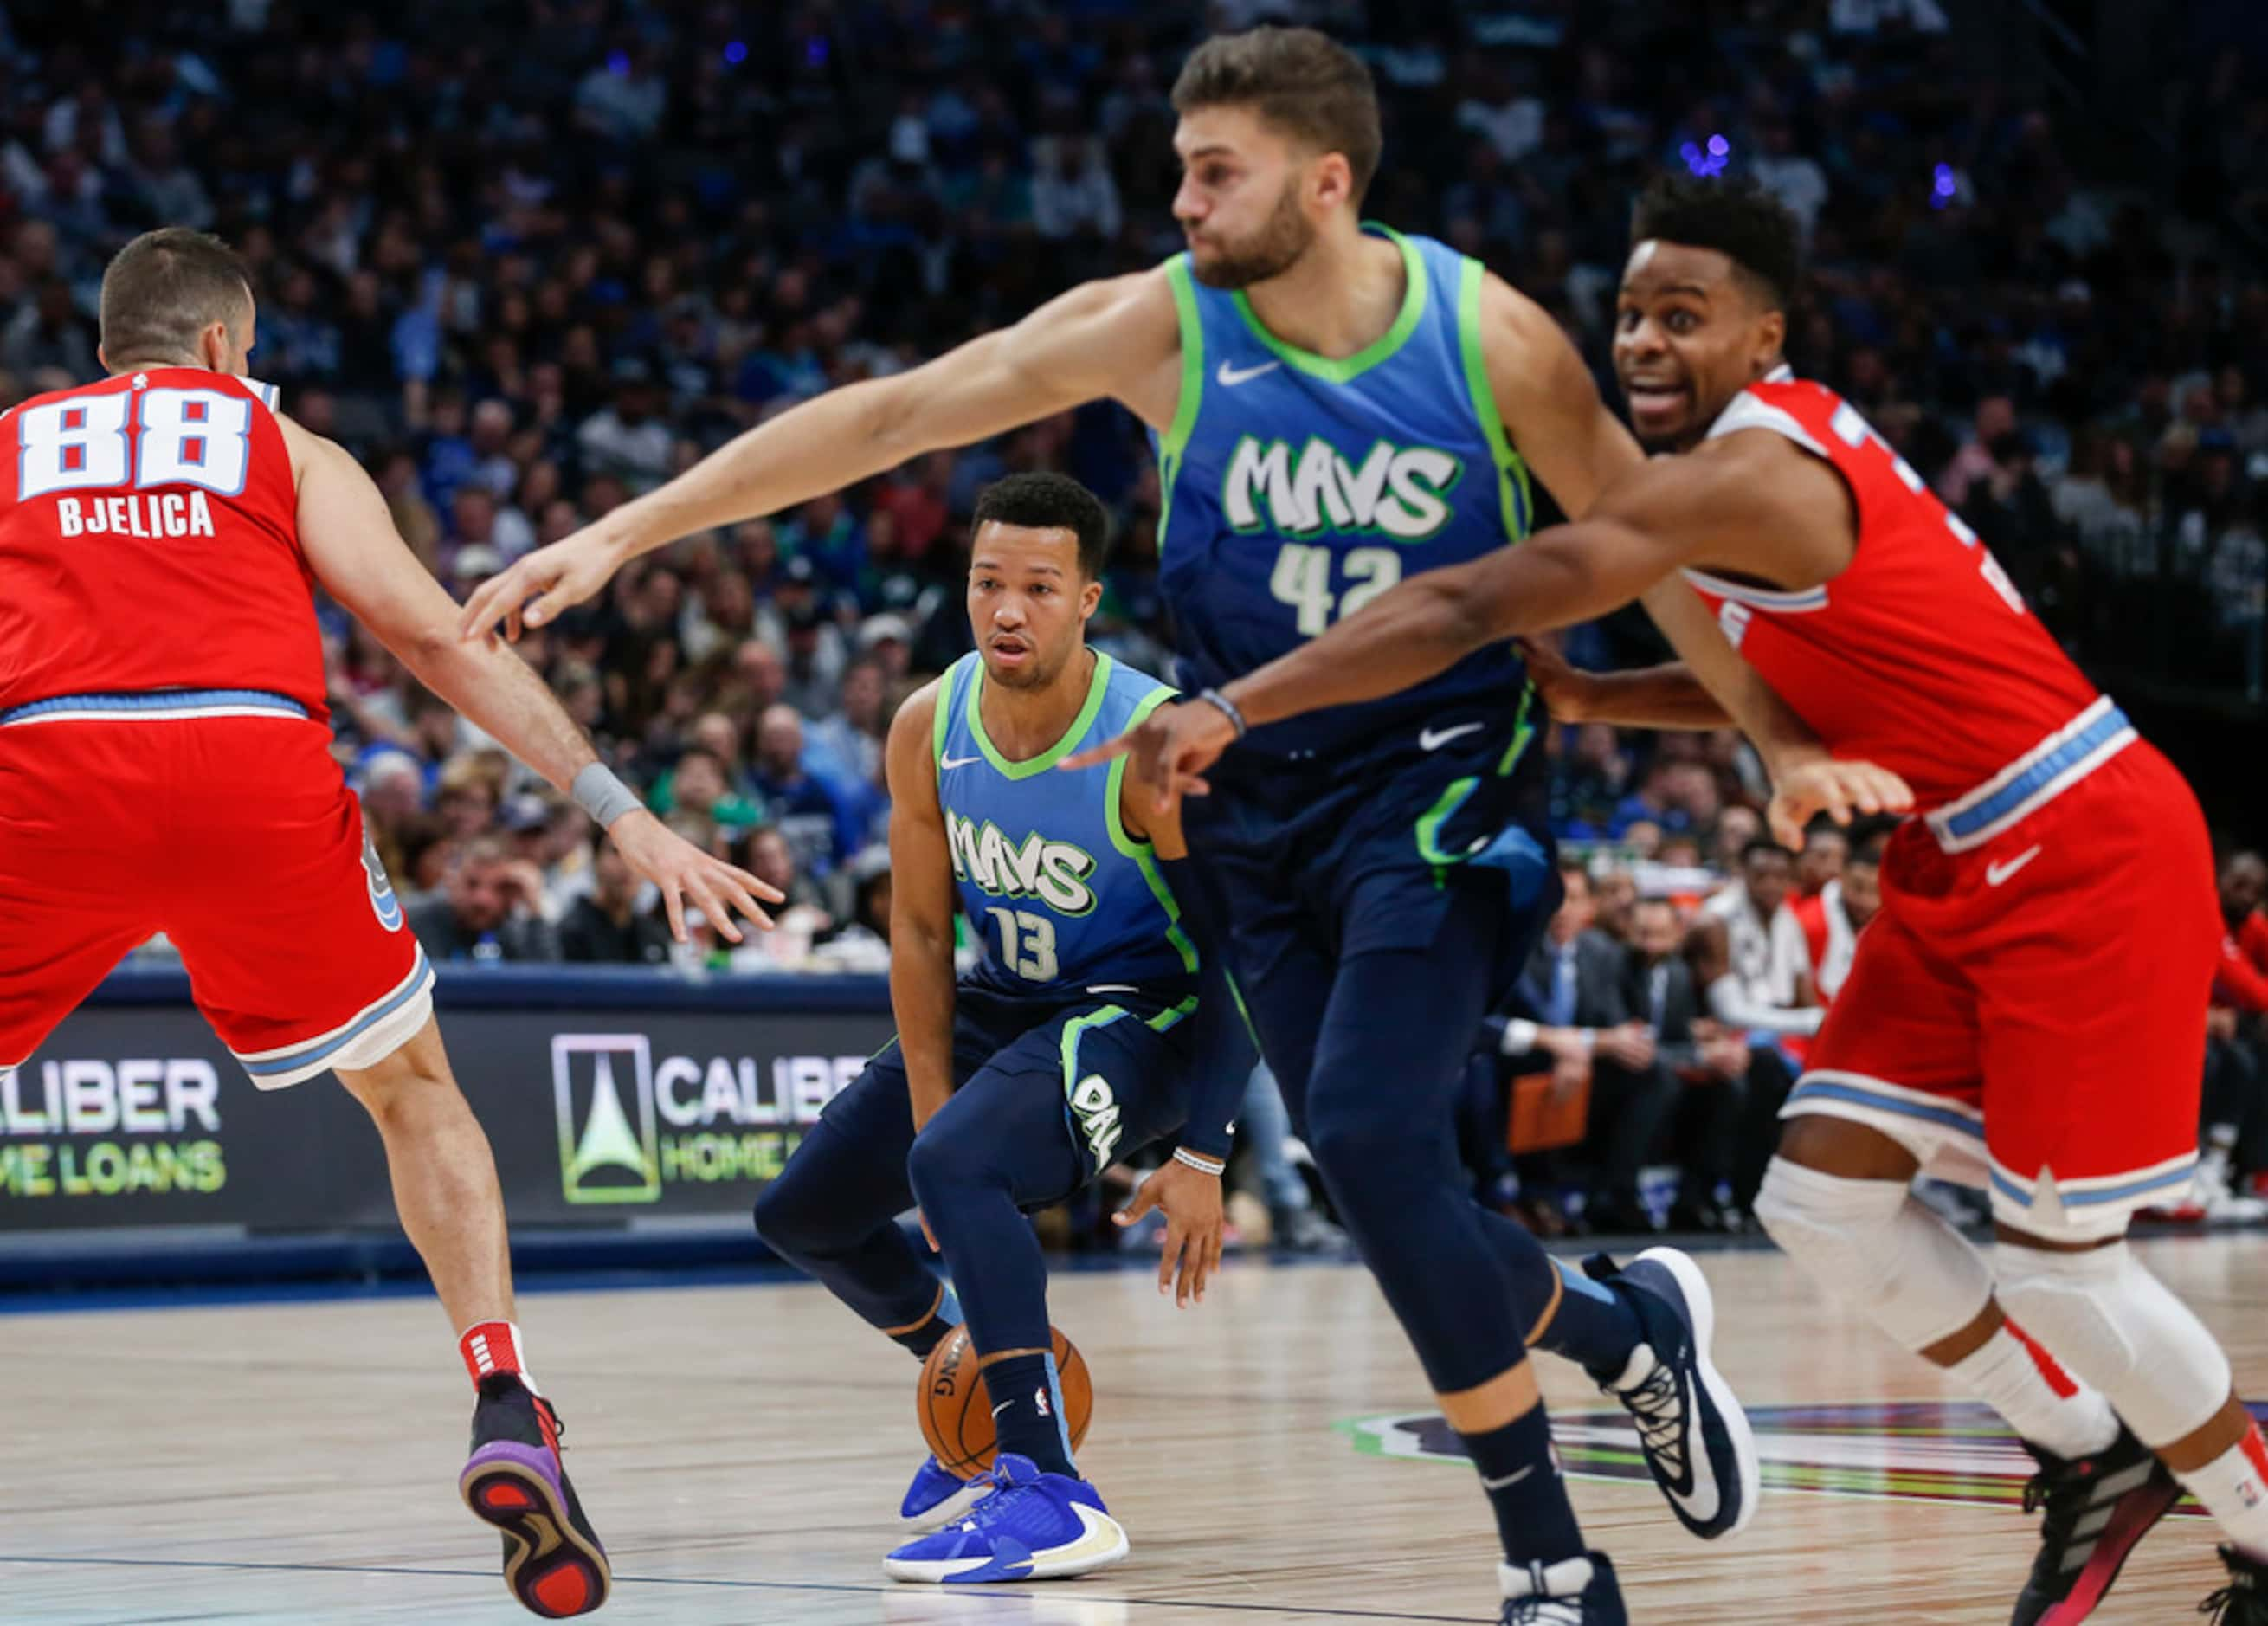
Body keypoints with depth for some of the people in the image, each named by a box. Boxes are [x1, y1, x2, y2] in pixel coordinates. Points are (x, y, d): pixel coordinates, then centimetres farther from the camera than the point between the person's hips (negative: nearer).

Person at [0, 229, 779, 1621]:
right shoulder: (283, 443, 24)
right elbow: (437, 637, 14)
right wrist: (622, 815, 11)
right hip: (257, 762, 0)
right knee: (415, 1092, 21)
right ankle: (505, 1408, 4)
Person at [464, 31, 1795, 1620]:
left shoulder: (1491, 337, -12)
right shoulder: (1159, 326, -9)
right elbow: (887, 416, -11)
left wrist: (1779, 735, -4)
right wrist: (624, 533, -14)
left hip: (1440, 782, -3)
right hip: (1263, 796, 3)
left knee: (1365, 1132, -21)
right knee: (1394, 1192, 0)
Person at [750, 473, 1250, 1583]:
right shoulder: (928, 729, -11)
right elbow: (921, 931, -2)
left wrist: (1204, 1159, -23)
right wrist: (931, 1107, -8)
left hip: (1142, 1011, -7)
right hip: (1005, 998, 7)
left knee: (954, 1166, -34)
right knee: (800, 1214, 11)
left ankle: (1054, 1497, -33)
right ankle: (986, 1398, 35)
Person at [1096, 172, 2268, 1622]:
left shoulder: (1743, 478, -22)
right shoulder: (1784, 444, 8)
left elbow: (1471, 606, -30)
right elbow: (1779, 677, 22)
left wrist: (1234, 710, -32)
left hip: (2083, 860, -9)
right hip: (1965, 865, 9)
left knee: (2060, 1262, -5)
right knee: (1826, 1196, 4)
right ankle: (2095, 1460, 21)